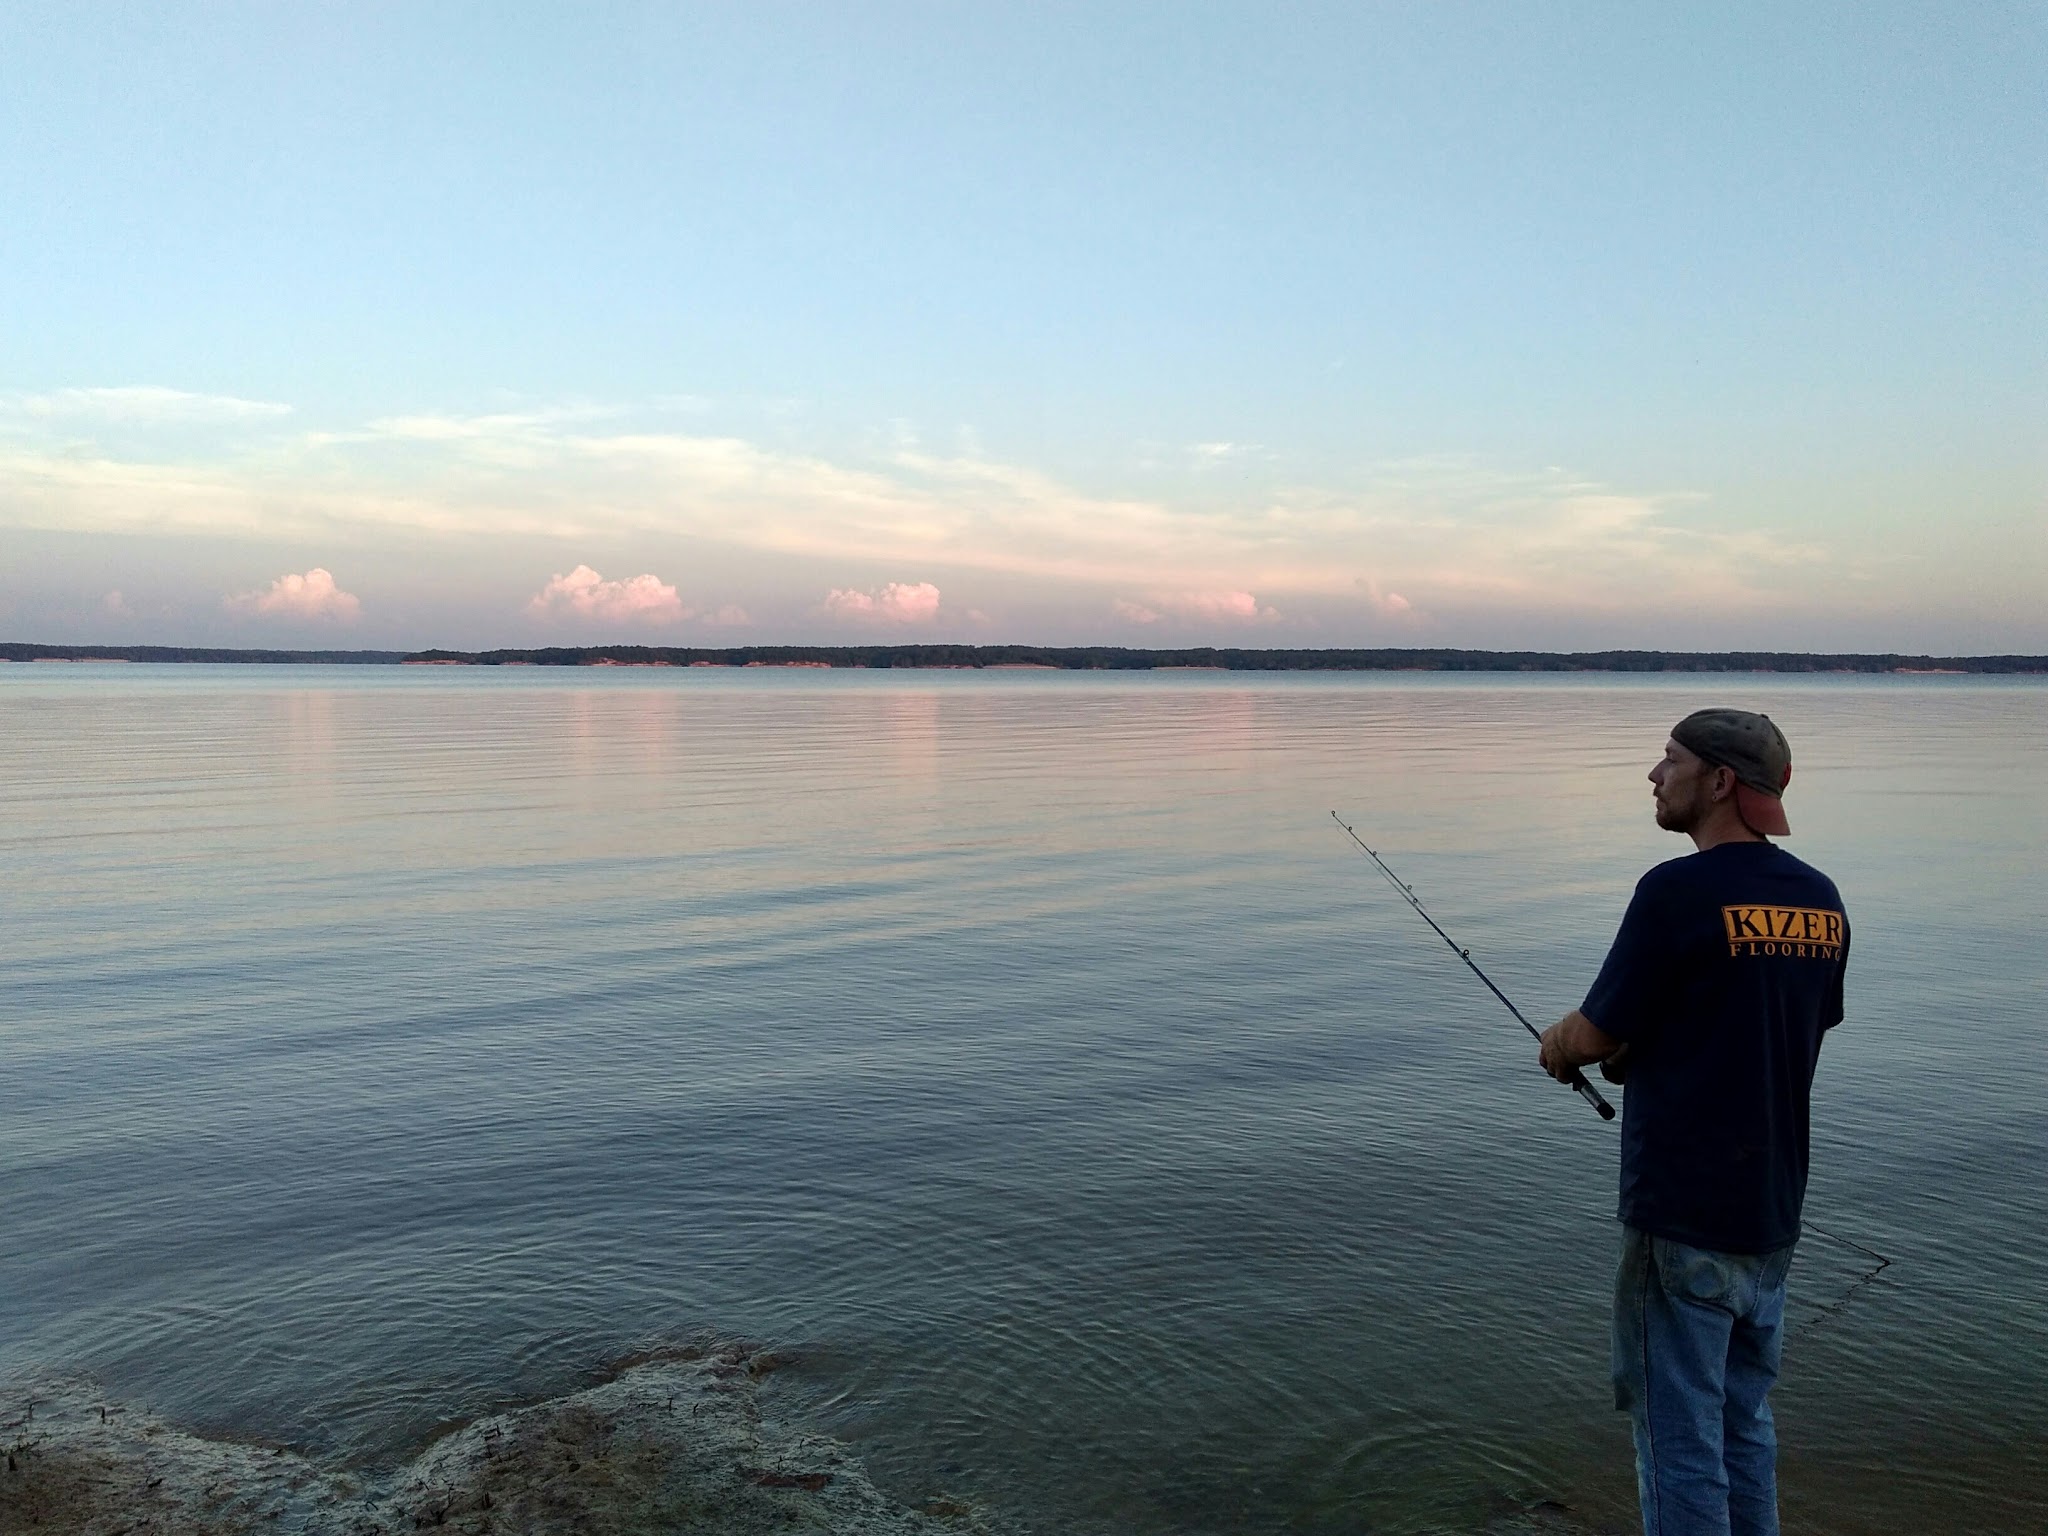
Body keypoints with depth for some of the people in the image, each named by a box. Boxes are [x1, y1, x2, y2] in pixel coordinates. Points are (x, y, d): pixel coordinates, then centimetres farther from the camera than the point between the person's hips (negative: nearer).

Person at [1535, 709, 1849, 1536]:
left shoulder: (1678, 892, -18)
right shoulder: (1820, 900, 5)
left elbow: (1591, 1037, -13)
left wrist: (1557, 1044, 9)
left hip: (1682, 1214, -7)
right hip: (1771, 1212, 7)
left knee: (1679, 1430, 5)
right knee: (1744, 1422, 19)